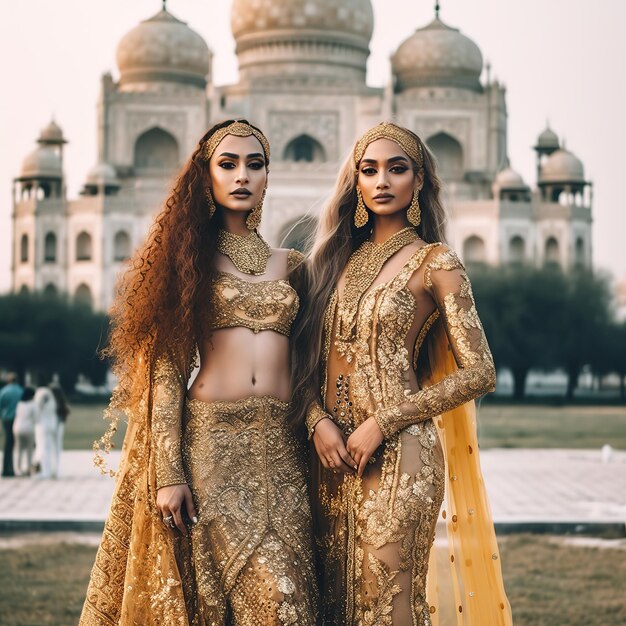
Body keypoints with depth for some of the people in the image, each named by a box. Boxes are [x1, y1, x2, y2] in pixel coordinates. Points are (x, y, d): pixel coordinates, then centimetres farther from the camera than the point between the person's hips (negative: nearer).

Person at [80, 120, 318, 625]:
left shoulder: (290, 265, 16)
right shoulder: (188, 259, 6)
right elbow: (166, 368, -1)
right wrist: (168, 473, -10)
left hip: (280, 446, 3)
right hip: (207, 439, -3)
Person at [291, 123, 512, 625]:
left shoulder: (435, 263, -2)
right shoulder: (341, 258, 13)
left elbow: (480, 373, -8)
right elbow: (307, 359, 13)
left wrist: (382, 422, -12)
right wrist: (318, 420, -7)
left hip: (396, 454, -5)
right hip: (333, 453, 5)